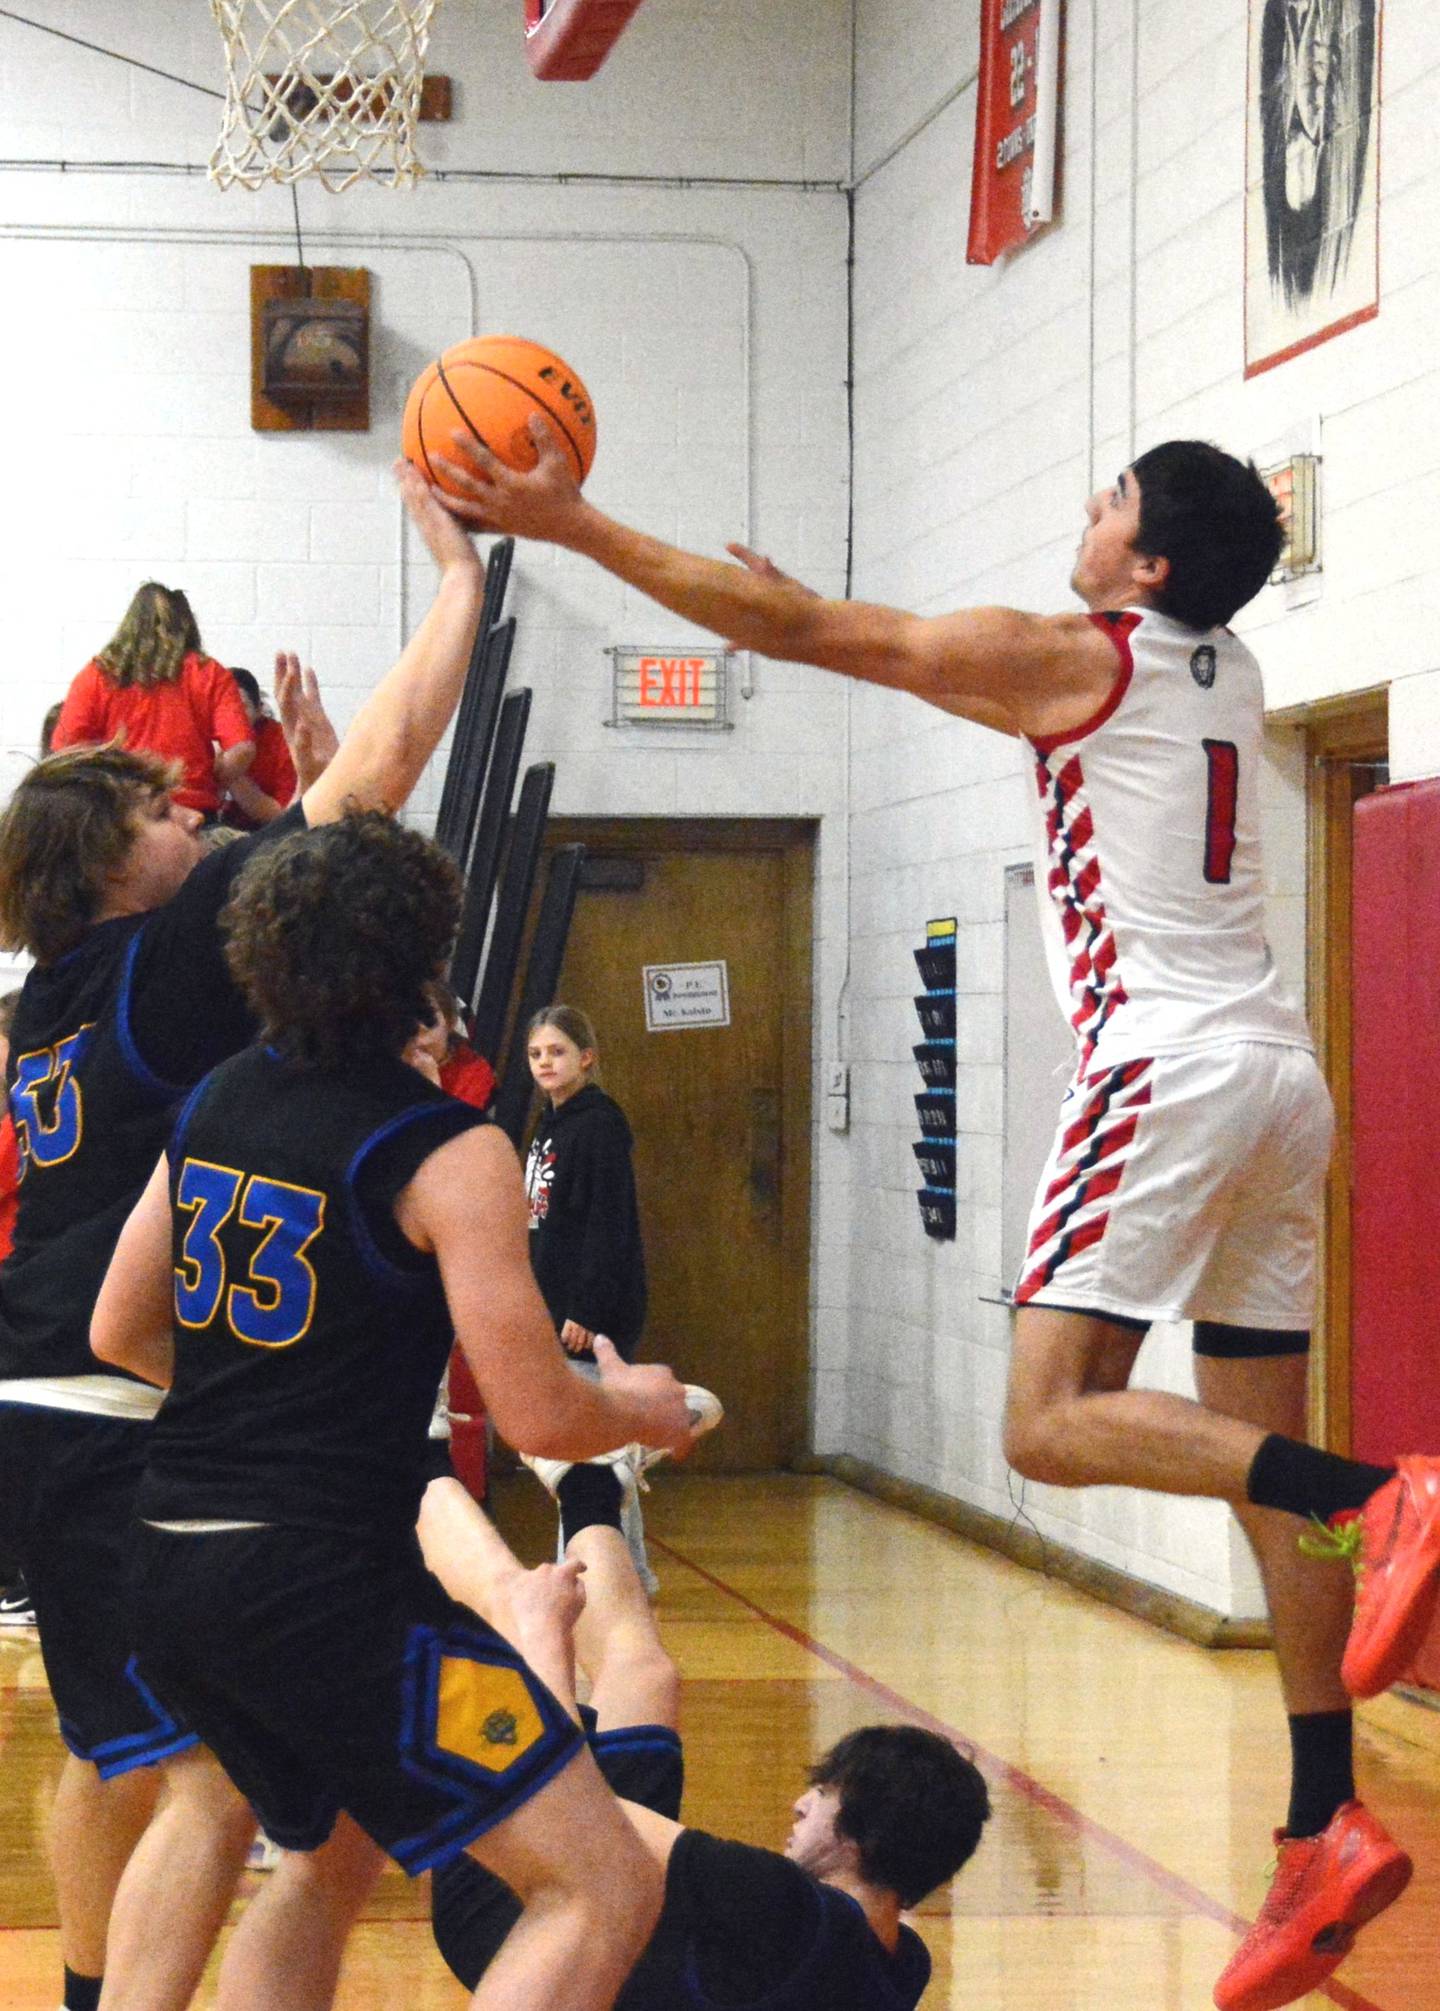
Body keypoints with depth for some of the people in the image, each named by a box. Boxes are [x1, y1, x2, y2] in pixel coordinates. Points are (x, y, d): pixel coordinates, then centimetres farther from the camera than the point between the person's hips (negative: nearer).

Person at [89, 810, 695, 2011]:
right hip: (328, 1583, -8)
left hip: (169, 1574, 8)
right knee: (606, 1894, -6)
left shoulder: (216, 1105, 11)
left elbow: (119, 1334, 19)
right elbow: (540, 1417, -12)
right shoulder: (449, 1152, -10)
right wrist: (643, 1408, 10)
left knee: (328, 1843, 34)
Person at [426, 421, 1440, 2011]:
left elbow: (792, 629, -4)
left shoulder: (1072, 657, -4)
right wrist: (819, 618, 38)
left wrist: (566, 523, -1)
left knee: (1053, 1421, -13)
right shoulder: (1223, 673, 18)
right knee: (1259, 1456, 7)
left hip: (1169, 1062, -8)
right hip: (1279, 1073, 8)